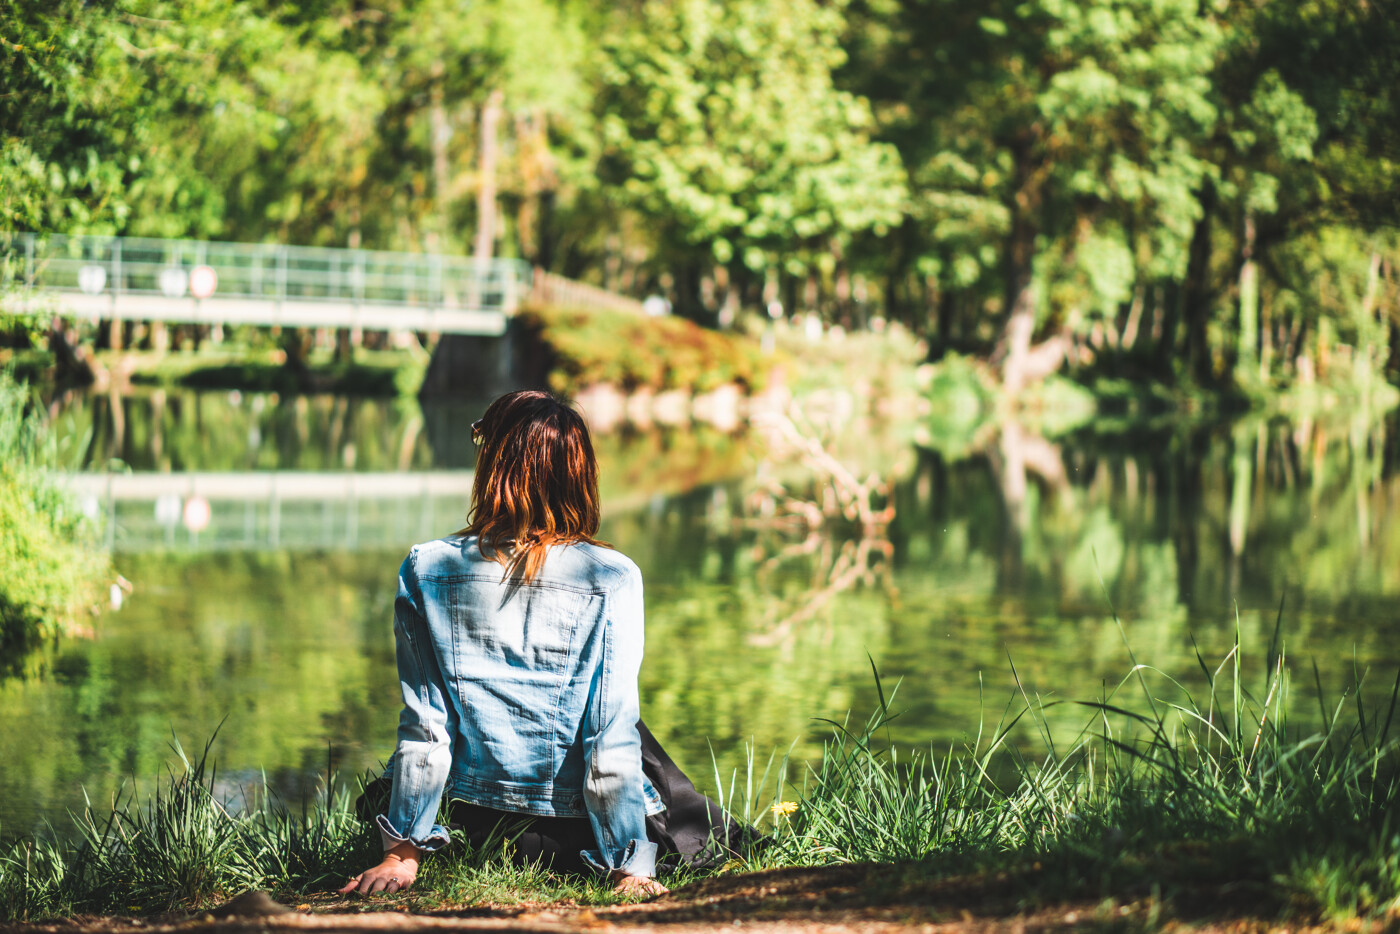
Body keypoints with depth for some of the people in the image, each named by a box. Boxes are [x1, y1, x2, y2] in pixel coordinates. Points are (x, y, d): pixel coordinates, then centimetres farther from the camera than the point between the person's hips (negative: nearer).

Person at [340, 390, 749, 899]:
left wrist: (402, 852, 0)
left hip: (478, 818, 0)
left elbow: (424, 723, -7)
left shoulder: (426, 571, -9)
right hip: (574, 814, 0)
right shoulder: (611, 579, -15)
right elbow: (611, 735, -15)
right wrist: (629, 865, -9)